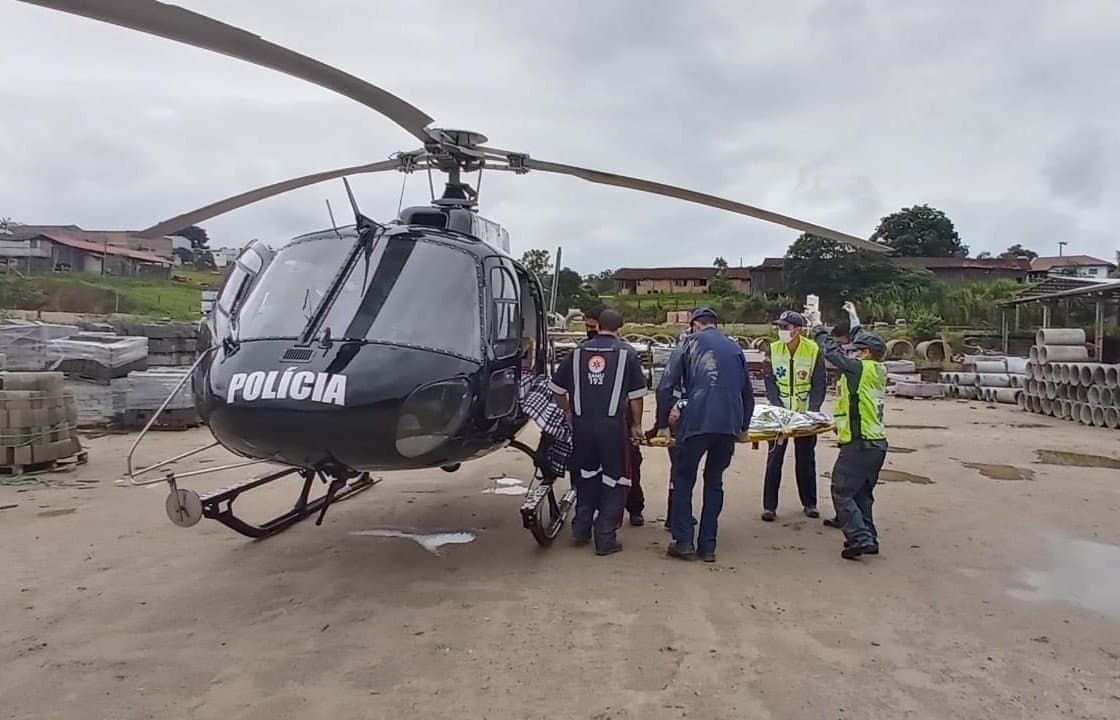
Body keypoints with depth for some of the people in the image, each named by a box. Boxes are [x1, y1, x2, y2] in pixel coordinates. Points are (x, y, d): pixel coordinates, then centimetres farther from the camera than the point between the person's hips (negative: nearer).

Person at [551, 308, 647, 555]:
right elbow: (636, 395, 2)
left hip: (582, 424, 3)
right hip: (613, 425, -3)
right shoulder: (626, 353, 1)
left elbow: (558, 389, 14)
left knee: (586, 476, 21)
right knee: (614, 480, 6)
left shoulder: (578, 352, 9)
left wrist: (568, 412, 29)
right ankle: (605, 538, 6)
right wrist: (636, 425, 12)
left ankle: (582, 527, 27)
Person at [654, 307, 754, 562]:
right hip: (730, 425, 4)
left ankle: (683, 541, 7)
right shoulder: (734, 348, 21)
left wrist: (663, 424, 13)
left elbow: (665, 387, 5)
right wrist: (743, 427, 39)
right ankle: (707, 546, 17)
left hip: (697, 422, -4)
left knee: (683, 479, 11)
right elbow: (748, 394, 27)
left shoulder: (691, 342, 10)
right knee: (714, 482, 15)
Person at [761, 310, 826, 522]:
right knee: (774, 457, 0)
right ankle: (769, 506, 6)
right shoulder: (773, 349, -5)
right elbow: (769, 381, -5)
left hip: (806, 414, -1)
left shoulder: (814, 350, -9)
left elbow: (819, 385, -6)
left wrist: (812, 410, -17)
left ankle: (809, 503, 25)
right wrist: (778, 407, -16)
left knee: (806, 459, 10)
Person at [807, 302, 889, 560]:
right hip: (877, 443, 9)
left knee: (842, 492, -3)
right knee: (863, 494, 17)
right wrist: (854, 320, 35)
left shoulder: (860, 368, -12)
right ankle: (869, 539, 20)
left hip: (859, 444, -9)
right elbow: (864, 341, 24)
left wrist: (818, 326, 8)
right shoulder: (879, 371, 10)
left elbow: (832, 350, -6)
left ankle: (859, 539, -8)